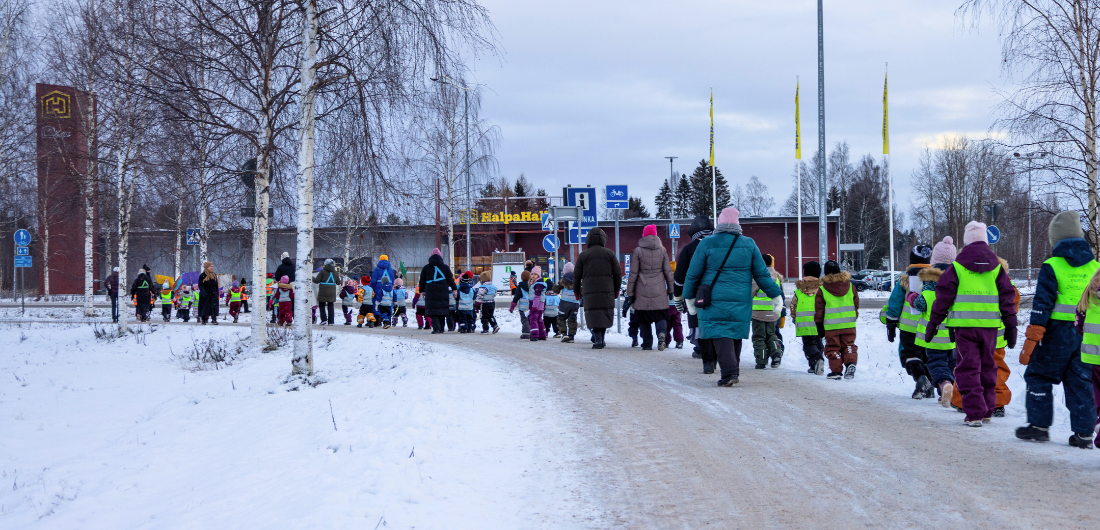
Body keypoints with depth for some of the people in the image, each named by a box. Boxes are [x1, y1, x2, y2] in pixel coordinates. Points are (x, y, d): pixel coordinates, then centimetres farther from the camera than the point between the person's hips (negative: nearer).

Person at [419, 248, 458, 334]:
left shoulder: (426, 268, 6)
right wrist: (454, 289, 20)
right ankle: (441, 329, 15)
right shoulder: (445, 267, 6)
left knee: (433, 310, -4)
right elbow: (450, 279, 8)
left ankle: (436, 328, -20)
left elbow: (422, 280, 11)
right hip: (443, 293, 1)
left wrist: (422, 291, 21)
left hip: (430, 293, -1)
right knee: (442, 310, 11)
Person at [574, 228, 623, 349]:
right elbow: (618, 273, 7)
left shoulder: (583, 255, 3)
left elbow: (577, 275, 7)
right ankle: (600, 339, 13)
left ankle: (598, 340, -10)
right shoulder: (609, 254, 4)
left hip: (590, 291, -1)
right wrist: (616, 289, 18)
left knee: (594, 315, 0)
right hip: (607, 290, 1)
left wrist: (577, 291, 19)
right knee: (605, 314, 11)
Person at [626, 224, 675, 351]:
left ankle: (647, 343, 7)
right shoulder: (662, 251, 3)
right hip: (659, 291, 2)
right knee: (660, 315, 6)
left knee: (644, 319, 7)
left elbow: (633, 274, -3)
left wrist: (630, 293, 2)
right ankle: (662, 333, -21)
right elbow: (668, 272, 7)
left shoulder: (638, 251, -4)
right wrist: (670, 289, 16)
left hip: (642, 292, -2)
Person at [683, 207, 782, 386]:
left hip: (714, 301, -3)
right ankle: (733, 370, 21)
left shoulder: (706, 244, -3)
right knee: (735, 335, 15)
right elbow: (762, 274, 6)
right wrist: (775, 294, 14)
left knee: (720, 334, -5)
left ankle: (729, 372, -19)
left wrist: (689, 297, 14)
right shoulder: (749, 244, 3)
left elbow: (693, 274, 1)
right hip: (741, 302, 3)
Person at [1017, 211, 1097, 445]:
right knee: (1081, 382, 10)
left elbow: (1042, 304, -12)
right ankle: (1083, 432, 8)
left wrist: (1031, 339, -11)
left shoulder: (1052, 267, -8)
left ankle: (1039, 425, 11)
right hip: (1087, 335, 5)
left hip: (1058, 333, -4)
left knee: (1039, 376, 10)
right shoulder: (1095, 267, 7)